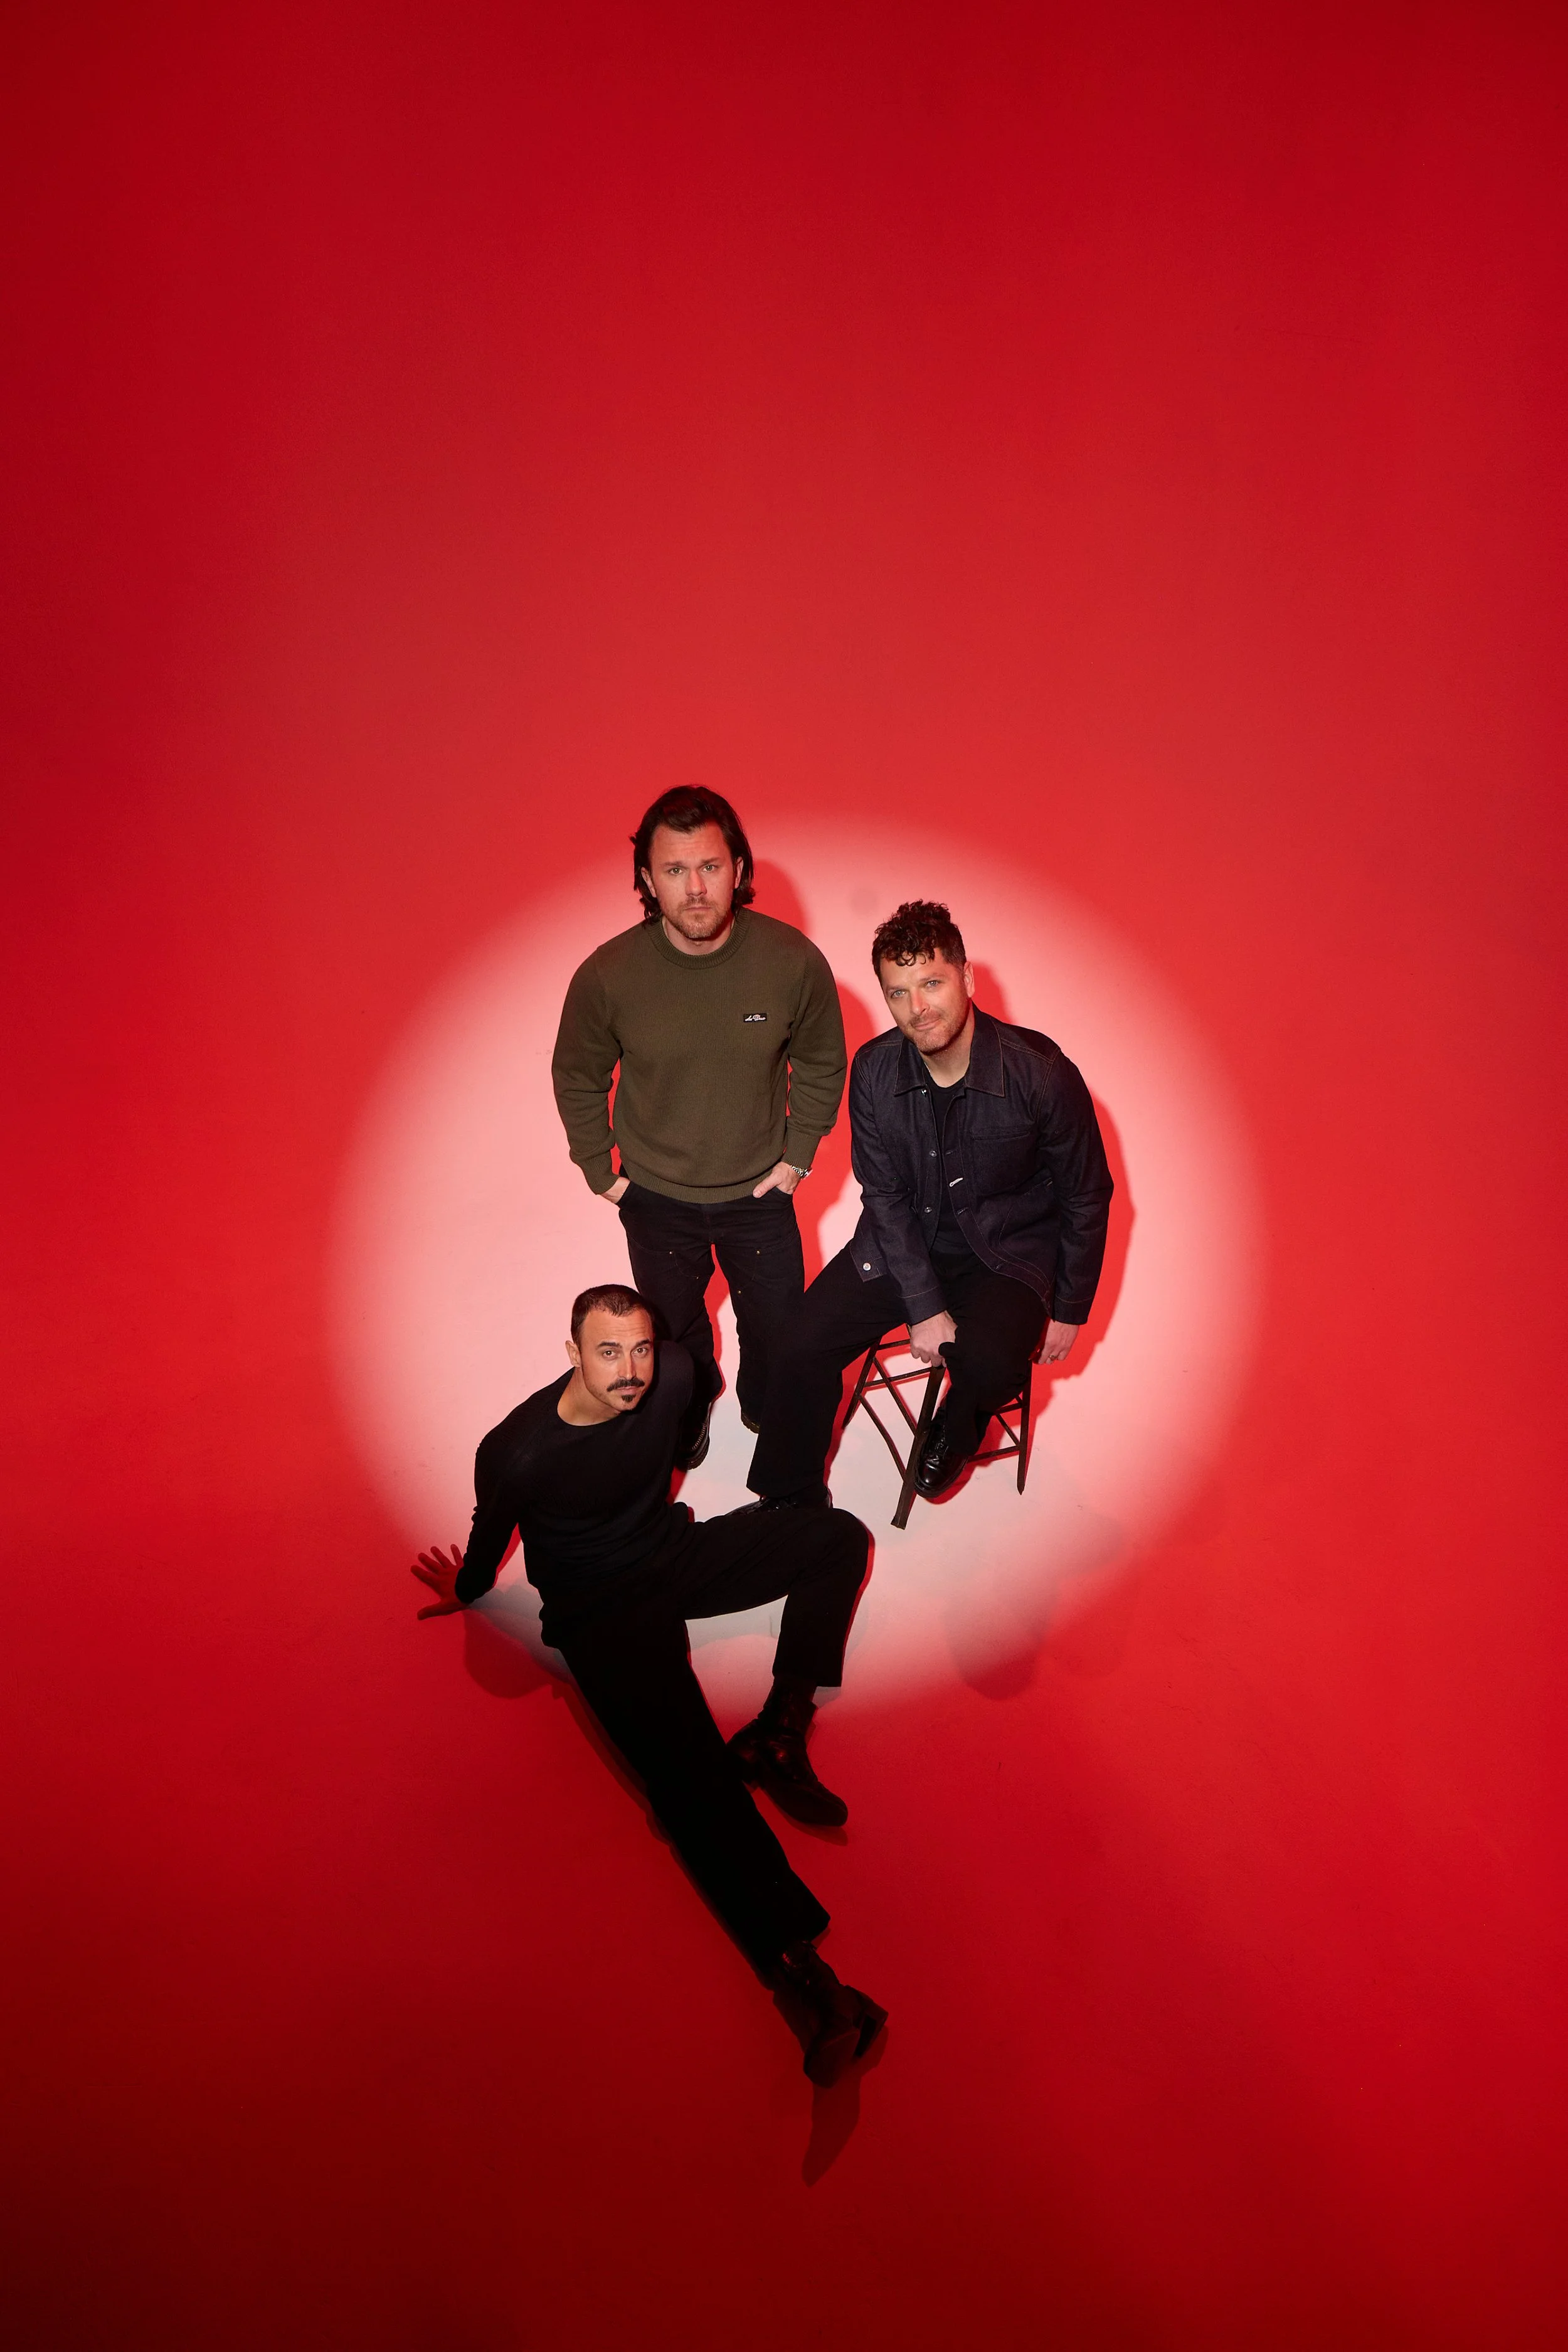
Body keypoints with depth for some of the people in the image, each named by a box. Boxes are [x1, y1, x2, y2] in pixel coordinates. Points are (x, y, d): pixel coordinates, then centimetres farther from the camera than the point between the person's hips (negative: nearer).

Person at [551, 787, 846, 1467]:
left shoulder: (794, 961, -21)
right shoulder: (606, 976, -22)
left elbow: (821, 1065, -2)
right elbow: (576, 1080, -2)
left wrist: (798, 1153, -2)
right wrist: (599, 1171, 0)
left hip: (759, 1191, 0)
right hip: (656, 1196, 0)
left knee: (779, 1332, 17)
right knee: (674, 1333, 23)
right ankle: (690, 1415, 57)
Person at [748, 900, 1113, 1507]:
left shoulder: (1041, 1073, -22)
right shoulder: (874, 1070, -13)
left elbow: (1086, 1199, -8)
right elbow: (884, 1195, -6)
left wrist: (1069, 1312, -2)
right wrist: (923, 1306, -13)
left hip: (1008, 1251, -3)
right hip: (904, 1240, 3)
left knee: (989, 1365, -31)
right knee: (802, 1348, -11)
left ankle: (955, 1434, 8)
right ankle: (791, 1501, 14)